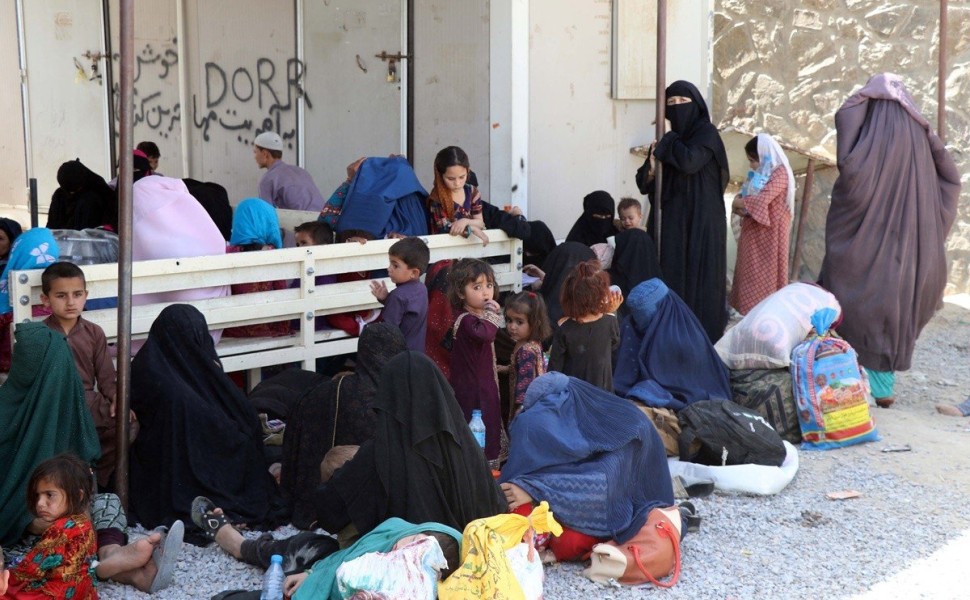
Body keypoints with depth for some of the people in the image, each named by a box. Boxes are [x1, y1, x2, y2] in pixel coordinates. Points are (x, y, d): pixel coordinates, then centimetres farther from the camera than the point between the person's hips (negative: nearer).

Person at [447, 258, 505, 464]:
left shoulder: (480, 316, 11)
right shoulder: (466, 320, -20)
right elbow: (484, 333, -43)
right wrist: (493, 314, -28)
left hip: (485, 385, 10)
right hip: (472, 391, -10)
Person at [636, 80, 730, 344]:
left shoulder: (706, 133, -3)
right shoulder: (672, 140, 15)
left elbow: (688, 162, -22)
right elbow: (645, 183, 12)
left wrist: (667, 142, -7)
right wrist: (652, 166, -9)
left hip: (700, 222, -6)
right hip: (671, 221, 6)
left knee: (698, 279, -5)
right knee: (670, 280, 3)